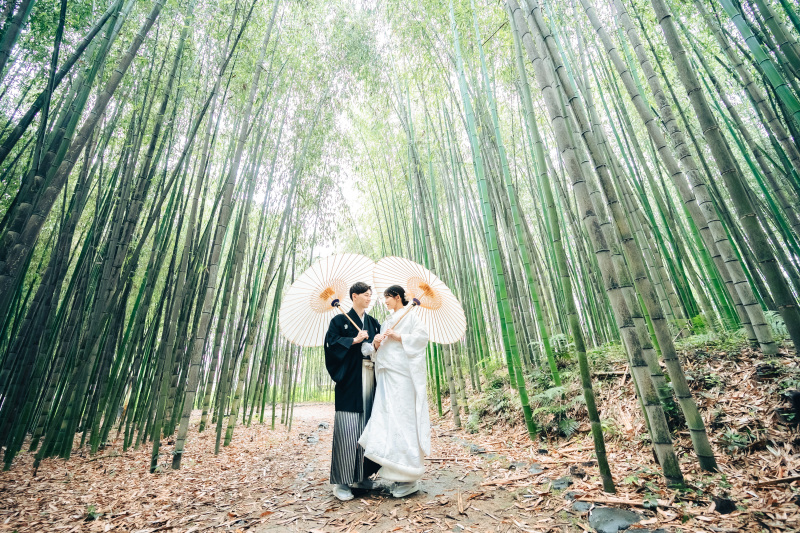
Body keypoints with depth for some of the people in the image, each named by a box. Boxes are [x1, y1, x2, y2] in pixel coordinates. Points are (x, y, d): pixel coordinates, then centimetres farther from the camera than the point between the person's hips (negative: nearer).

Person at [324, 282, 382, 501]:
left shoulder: (374, 323, 15)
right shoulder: (340, 321, 1)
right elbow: (330, 344, -10)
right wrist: (354, 340, -13)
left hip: (370, 381, 5)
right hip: (349, 382, -5)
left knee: (367, 429, 9)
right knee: (347, 430, -4)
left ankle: (361, 476, 23)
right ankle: (341, 482, 7)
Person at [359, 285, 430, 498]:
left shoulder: (410, 315, 1)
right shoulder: (388, 321, 22)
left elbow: (422, 336, -11)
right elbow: (380, 351, 19)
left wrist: (398, 336, -14)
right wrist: (376, 344, -2)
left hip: (403, 374, -7)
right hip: (387, 375, 7)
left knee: (402, 418, -7)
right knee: (387, 418, 4)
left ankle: (410, 478, 2)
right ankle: (399, 474, 13)